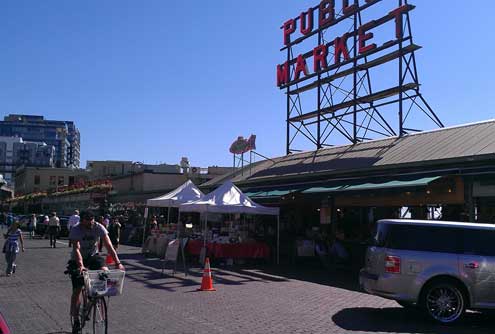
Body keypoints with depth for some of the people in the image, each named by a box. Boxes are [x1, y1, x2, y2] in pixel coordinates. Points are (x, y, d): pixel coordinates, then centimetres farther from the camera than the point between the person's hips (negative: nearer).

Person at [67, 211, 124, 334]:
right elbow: (76, 249, -35)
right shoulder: (75, 230, -24)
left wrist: (118, 263, -36)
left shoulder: (99, 228, -20)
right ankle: (76, 320, 11)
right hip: (78, 259, -1)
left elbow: (109, 246, -26)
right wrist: (80, 265, -51)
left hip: (93, 256, 1)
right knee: (77, 290, -3)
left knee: (105, 272, -28)